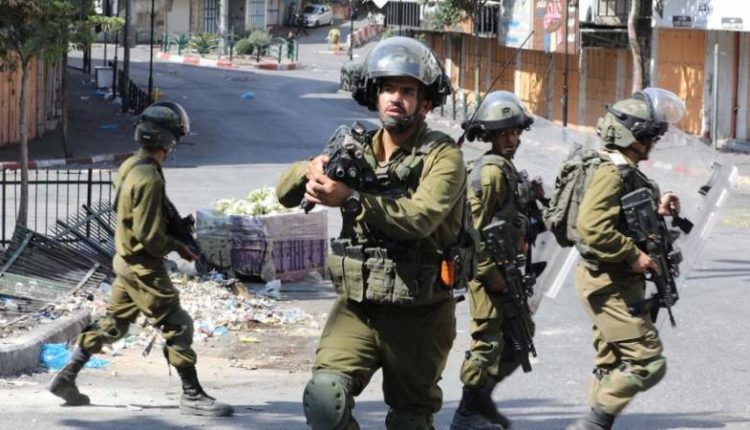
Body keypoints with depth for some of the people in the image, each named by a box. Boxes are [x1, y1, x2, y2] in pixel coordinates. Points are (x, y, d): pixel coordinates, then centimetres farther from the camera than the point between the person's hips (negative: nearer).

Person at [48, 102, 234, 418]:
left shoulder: (130, 167, 6)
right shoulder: (149, 178, -24)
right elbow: (150, 237, -24)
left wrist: (176, 230, 7)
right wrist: (176, 246, -7)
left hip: (127, 260, 9)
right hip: (144, 268, -9)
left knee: (113, 323, 19)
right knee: (177, 326, -3)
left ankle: (66, 377, 23)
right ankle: (192, 396, 1)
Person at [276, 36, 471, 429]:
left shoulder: (442, 156, -10)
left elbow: (420, 217, -27)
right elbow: (285, 193, 8)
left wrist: (350, 200, -38)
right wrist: (312, 170, -16)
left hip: (418, 317, -3)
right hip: (357, 308, 3)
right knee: (325, 397, -19)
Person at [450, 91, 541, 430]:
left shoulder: (507, 168, 15)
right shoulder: (490, 171, -16)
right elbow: (474, 225, -21)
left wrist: (532, 197, 11)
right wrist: (490, 272, -22)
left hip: (504, 267, 10)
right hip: (488, 266, -10)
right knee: (488, 340, -5)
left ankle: (481, 398, 25)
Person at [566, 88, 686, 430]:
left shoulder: (626, 172, 14)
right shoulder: (612, 172, -18)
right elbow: (592, 227, -29)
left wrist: (657, 211, 5)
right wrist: (633, 256, -23)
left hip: (615, 283, 11)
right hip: (609, 283, -11)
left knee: (613, 364, 15)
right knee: (647, 362, -12)